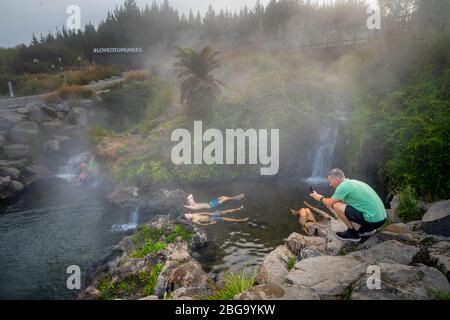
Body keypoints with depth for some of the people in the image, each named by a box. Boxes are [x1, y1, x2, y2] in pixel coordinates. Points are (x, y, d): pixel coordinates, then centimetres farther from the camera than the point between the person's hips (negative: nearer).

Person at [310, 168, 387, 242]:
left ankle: (352, 233, 4)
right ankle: (367, 229, 20)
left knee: (337, 206, -10)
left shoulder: (343, 186, -14)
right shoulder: (352, 182, 13)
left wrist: (320, 198, 12)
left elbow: (330, 204, -6)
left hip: (373, 220, -9)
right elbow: (343, 201, 25)